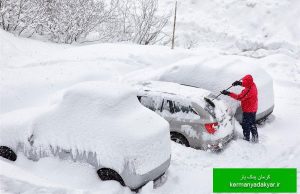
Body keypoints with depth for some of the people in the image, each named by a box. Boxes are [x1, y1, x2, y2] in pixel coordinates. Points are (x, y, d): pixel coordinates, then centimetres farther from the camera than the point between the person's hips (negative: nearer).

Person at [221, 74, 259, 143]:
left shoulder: (248, 91, -33)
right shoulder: (252, 85, -5)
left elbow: (239, 97, -30)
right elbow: (247, 85, 18)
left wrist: (228, 93, -30)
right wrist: (240, 83, 1)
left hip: (248, 111, -10)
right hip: (253, 109, 10)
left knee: (246, 125, 7)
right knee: (252, 124, 22)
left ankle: (246, 139, 20)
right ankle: (255, 138, 34)